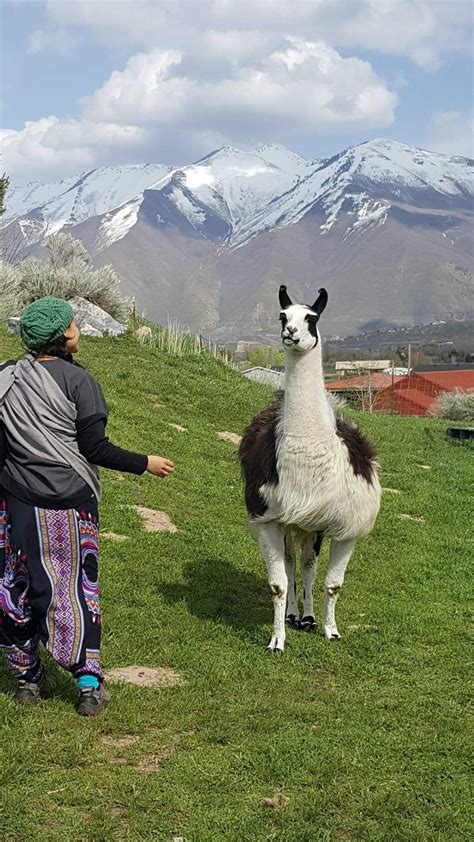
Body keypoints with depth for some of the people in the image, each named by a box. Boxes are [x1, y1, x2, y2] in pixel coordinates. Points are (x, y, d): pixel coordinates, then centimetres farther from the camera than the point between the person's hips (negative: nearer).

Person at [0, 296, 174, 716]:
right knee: (78, 586, 5)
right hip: (70, 504, -4)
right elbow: (95, 448, -12)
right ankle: (89, 684, 4)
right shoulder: (78, 381, -10)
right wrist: (146, 463, -2)